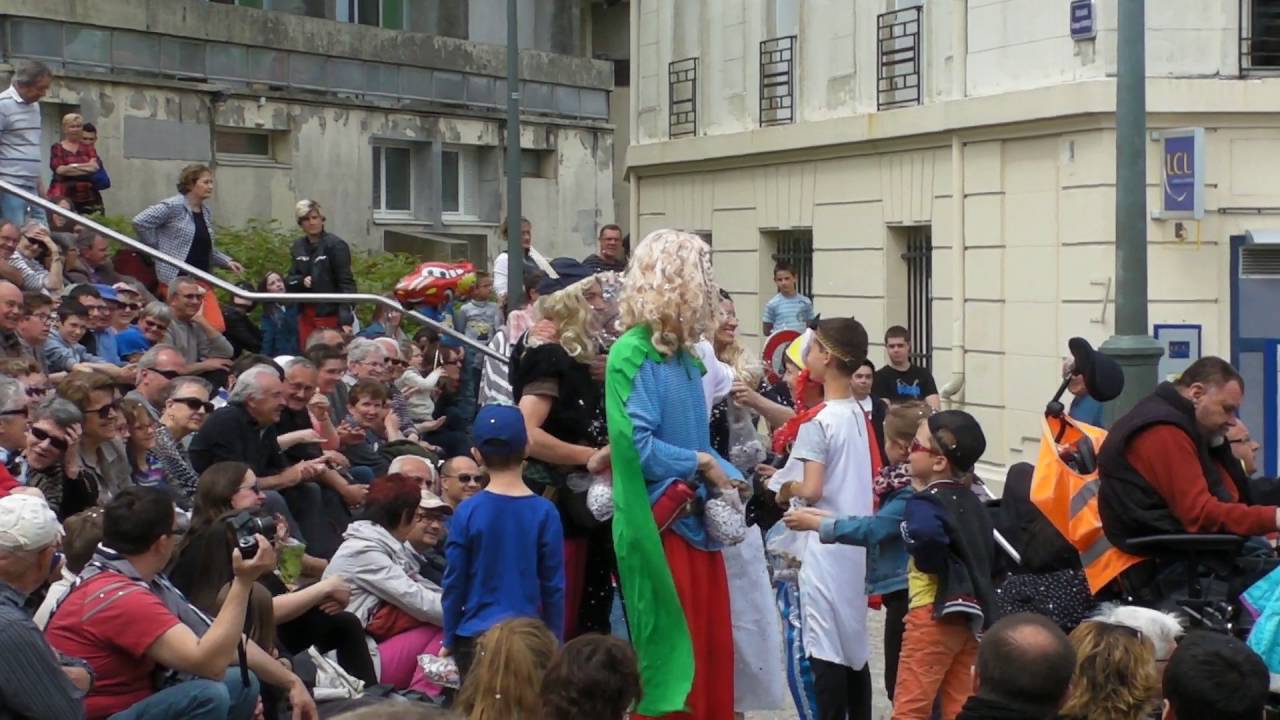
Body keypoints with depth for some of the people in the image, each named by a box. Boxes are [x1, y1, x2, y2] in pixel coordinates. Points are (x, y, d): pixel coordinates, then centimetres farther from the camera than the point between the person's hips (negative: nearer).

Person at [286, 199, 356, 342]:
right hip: (306, 314, 6)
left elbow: (346, 282, -14)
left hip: (330, 314, -6)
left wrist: (346, 319, -23)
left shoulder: (336, 245, -9)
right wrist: (301, 281, -9)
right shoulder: (299, 246, 11)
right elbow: (290, 280, 16)